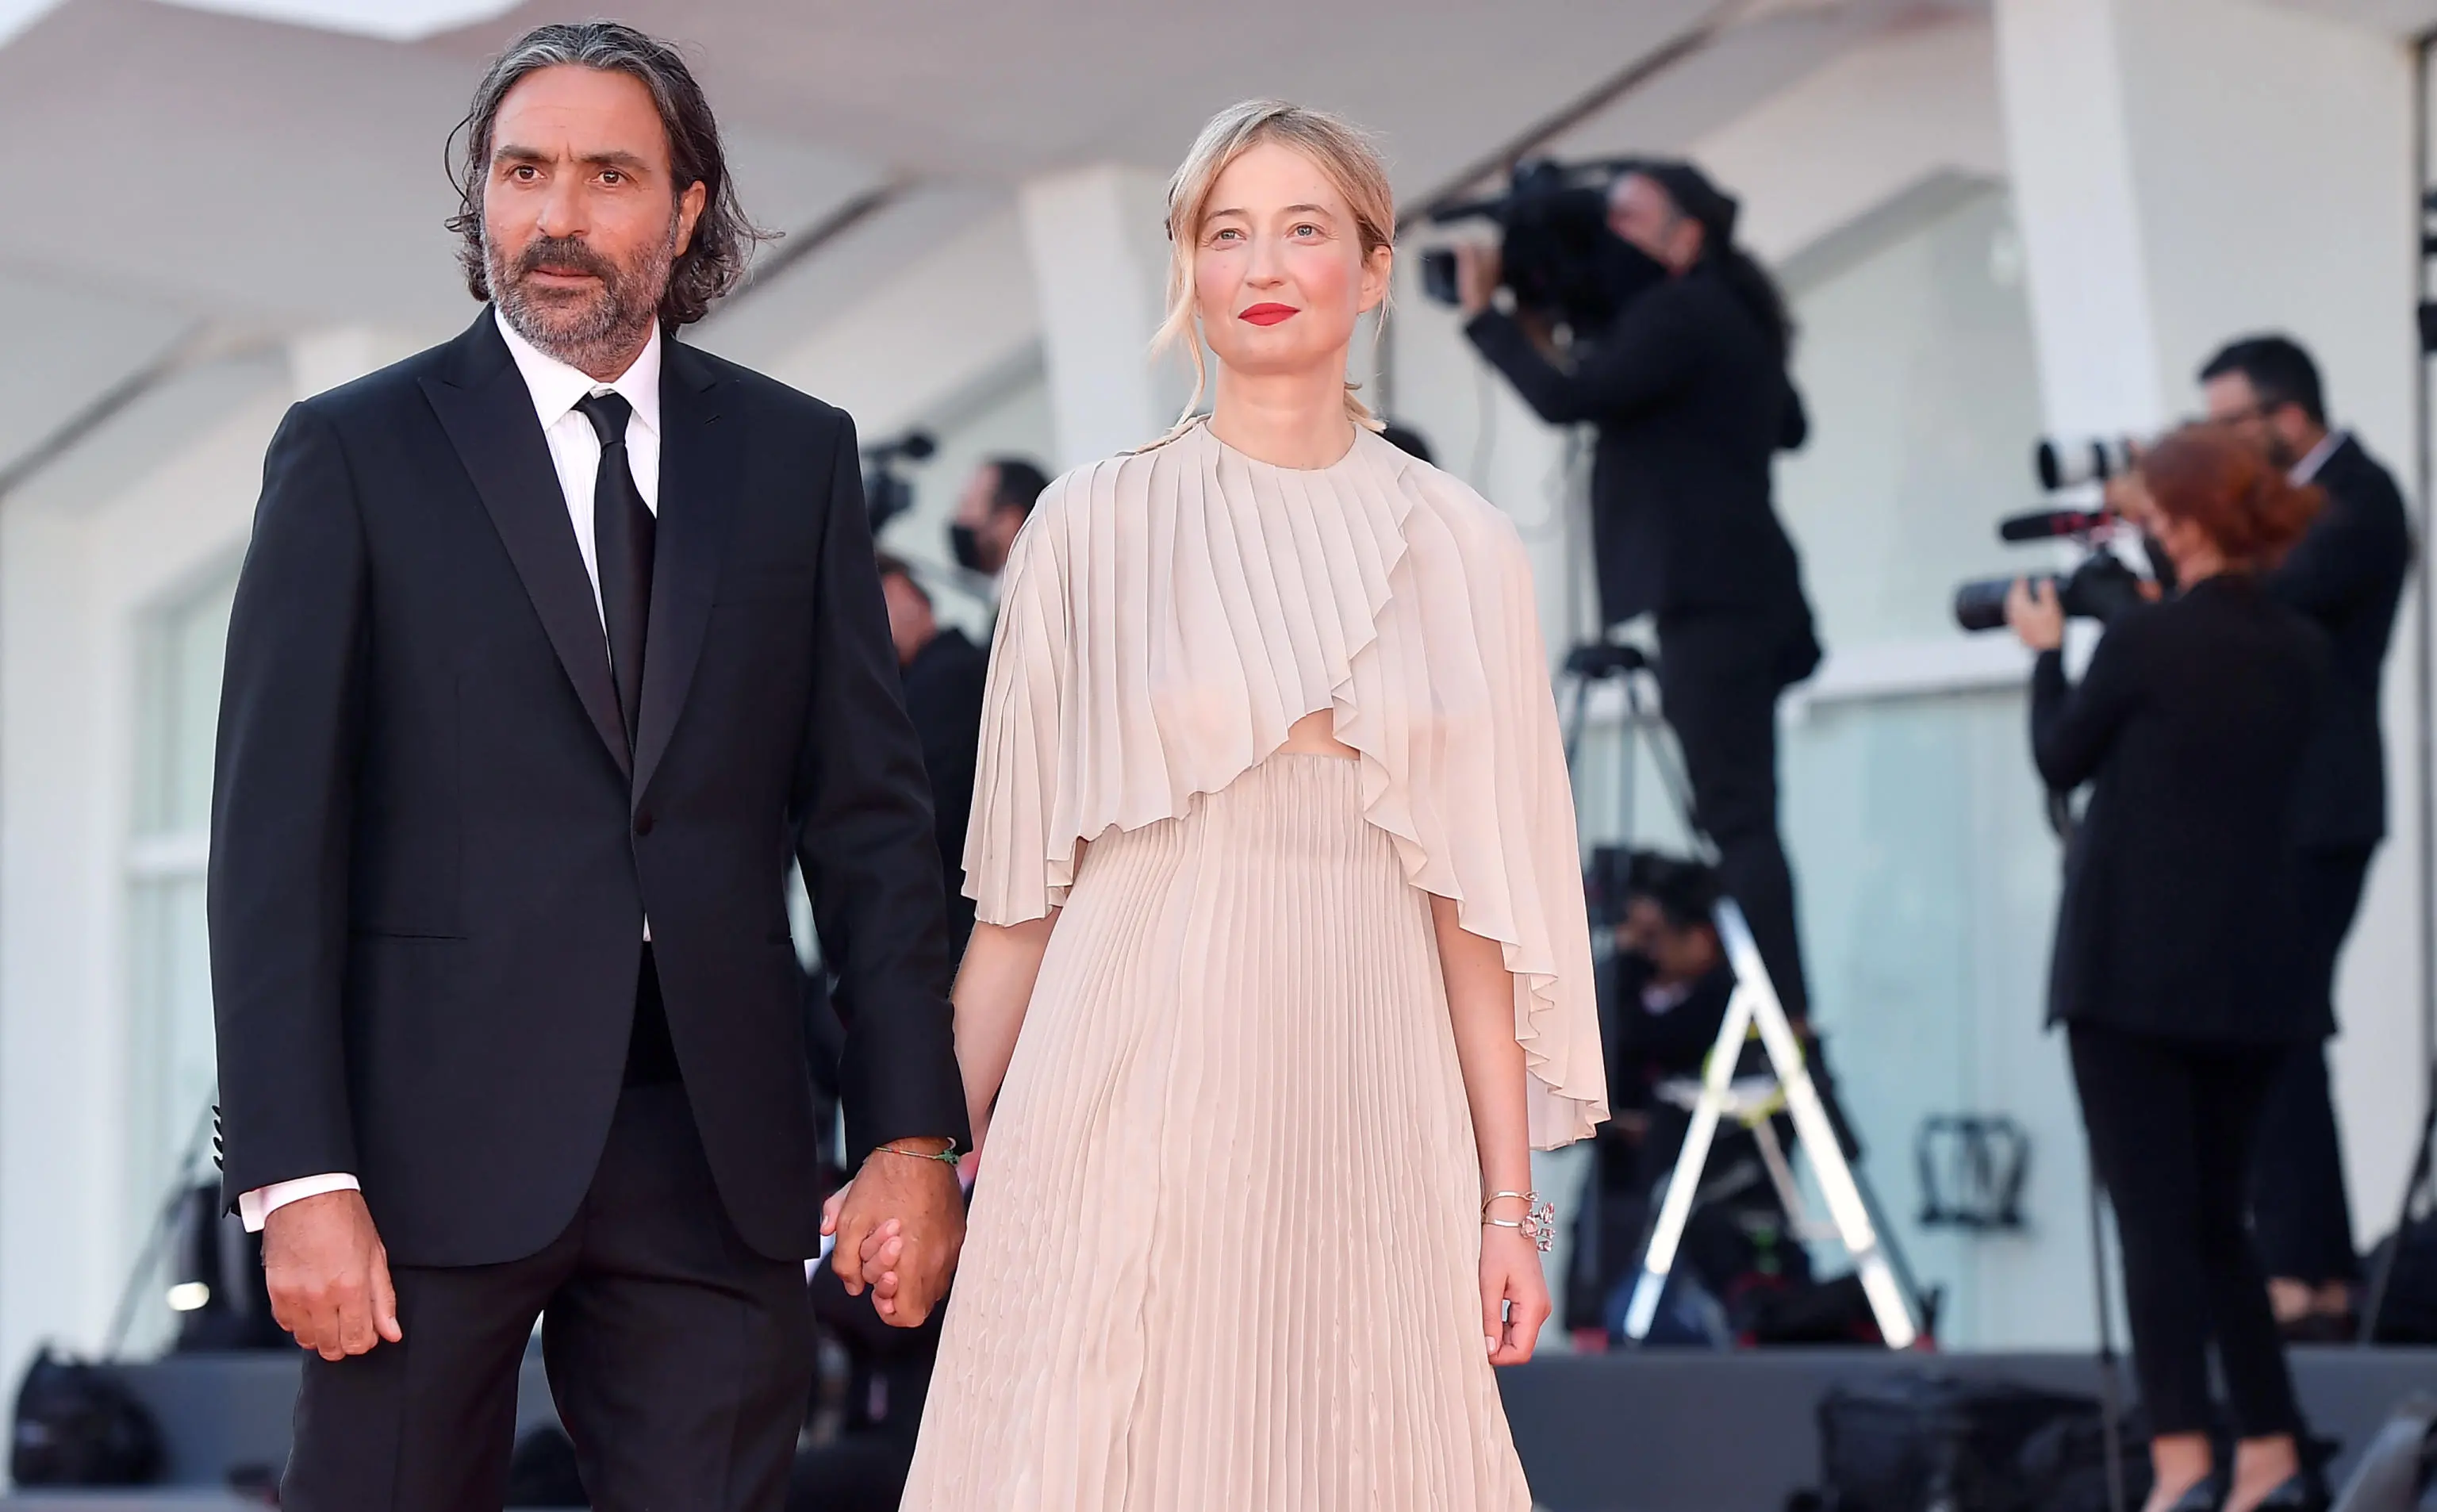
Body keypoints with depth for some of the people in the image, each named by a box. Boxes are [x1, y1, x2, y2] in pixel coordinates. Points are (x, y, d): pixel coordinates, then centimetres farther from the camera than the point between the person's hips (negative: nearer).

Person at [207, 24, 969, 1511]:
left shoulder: (798, 455, 11)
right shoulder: (354, 451, 3)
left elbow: (871, 818, 9)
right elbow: (276, 838, -2)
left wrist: (914, 1134, 1)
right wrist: (298, 1178, -11)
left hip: (718, 1156, 2)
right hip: (438, 1136, -2)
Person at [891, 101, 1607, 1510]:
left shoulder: (1460, 550, 5)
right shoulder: (1097, 527, 3)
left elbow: (1481, 904, 4)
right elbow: (1027, 881, 4)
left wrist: (1509, 1204, 1)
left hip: (1361, 1099, 1)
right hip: (1134, 1080, -1)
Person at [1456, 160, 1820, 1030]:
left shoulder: (1677, 312, -8)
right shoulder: (1731, 314, 22)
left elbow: (1567, 398, -17)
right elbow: (1787, 426, 35)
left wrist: (1483, 313, -5)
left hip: (1706, 597, -10)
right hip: (1739, 592, 10)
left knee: (1737, 816, -13)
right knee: (1739, 817, 8)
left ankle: (1781, 1015, -18)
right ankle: (1780, 1019, 5)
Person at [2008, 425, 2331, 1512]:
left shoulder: (2145, 641, -12)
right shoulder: (2301, 652, 6)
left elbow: (2062, 760, 2)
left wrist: (2046, 652, 19)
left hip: (2137, 967, -6)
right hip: (2253, 972, 6)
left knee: (2155, 1219, -6)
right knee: (2217, 1216, 17)